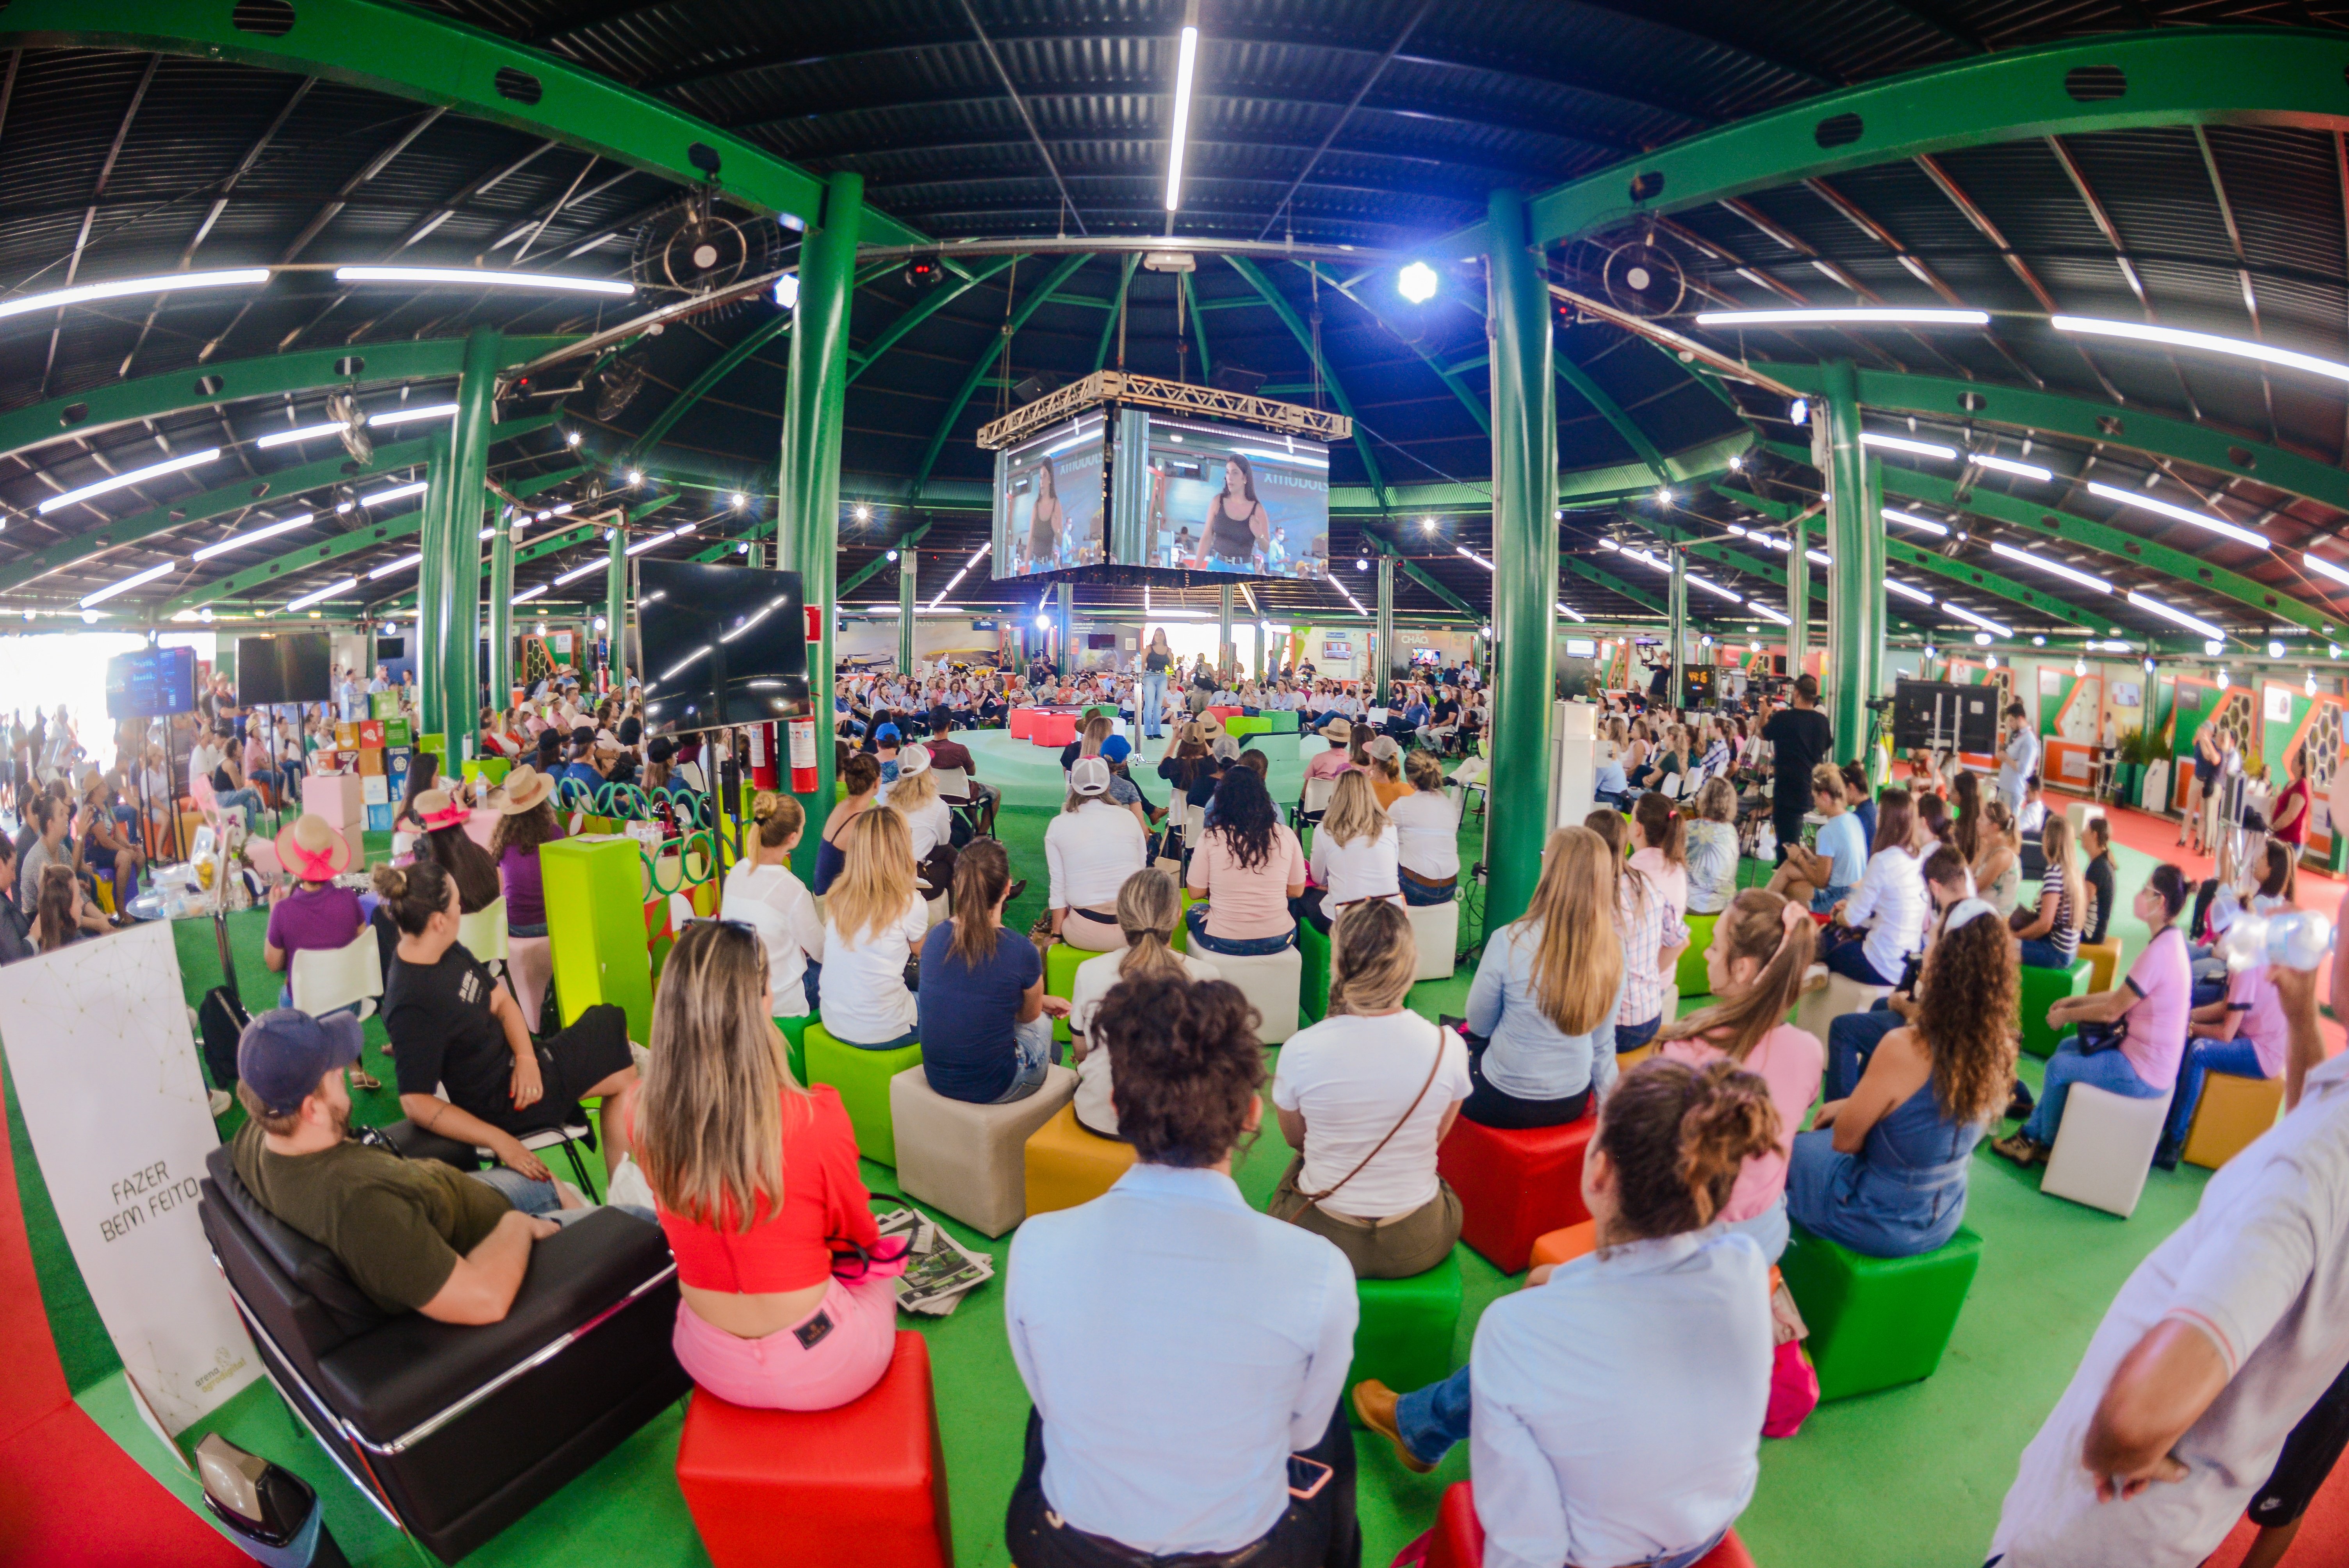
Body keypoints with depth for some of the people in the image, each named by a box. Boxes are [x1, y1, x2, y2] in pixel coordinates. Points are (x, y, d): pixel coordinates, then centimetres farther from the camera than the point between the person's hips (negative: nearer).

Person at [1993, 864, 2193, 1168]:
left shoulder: (2159, 952, -29)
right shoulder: (2172, 940, 2)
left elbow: (2112, 1011, -20)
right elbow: (2123, 995, 11)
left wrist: (2067, 1015, -5)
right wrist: (2075, 1001, 10)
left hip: (2143, 1074, -9)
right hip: (2148, 1054, 9)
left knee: (2058, 1067, 3)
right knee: (2068, 1046, 19)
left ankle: (2048, 1144, 26)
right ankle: (2032, 1133, 26)